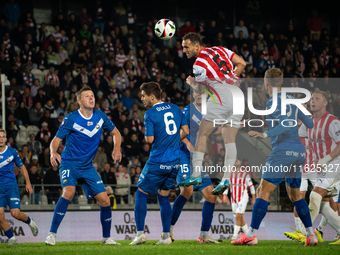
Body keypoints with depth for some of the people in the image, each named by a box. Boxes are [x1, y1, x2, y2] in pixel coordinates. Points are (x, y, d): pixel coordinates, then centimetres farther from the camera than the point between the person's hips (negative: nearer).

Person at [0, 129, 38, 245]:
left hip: (11, 185, -1)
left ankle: (30, 222, 20)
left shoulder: (12, 152, 1)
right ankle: (11, 238, 4)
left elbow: (22, 167, 14)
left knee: (15, 213, -13)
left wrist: (28, 183, 12)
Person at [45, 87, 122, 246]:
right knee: (69, 192, -31)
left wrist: (117, 149, -2)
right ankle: (52, 234, -24)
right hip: (69, 163, -5)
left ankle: (106, 237, 18)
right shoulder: (71, 119, -11)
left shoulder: (100, 116, 2)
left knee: (105, 201, -2)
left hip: (88, 167, 5)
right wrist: (53, 152, -32)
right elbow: (56, 140, -10)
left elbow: (115, 133, 17)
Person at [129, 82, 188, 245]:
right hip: (174, 161, 6)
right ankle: (166, 236, 9)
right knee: (164, 197, 15)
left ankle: (140, 234, 1)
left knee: (141, 194, 7)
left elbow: (150, 139, -14)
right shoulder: (175, 109, 8)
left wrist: (146, 135, 7)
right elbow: (185, 131, 12)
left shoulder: (150, 114, -11)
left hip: (157, 162, -6)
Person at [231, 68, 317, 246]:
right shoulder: (291, 100, 15)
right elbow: (310, 124, 22)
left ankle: (251, 235, -15)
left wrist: (265, 135, -24)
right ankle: (311, 235, 11)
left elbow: (286, 124, -22)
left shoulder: (273, 101, -7)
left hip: (282, 151, -8)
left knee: (263, 192, -8)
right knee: (295, 196, 17)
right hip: (299, 152, 8)